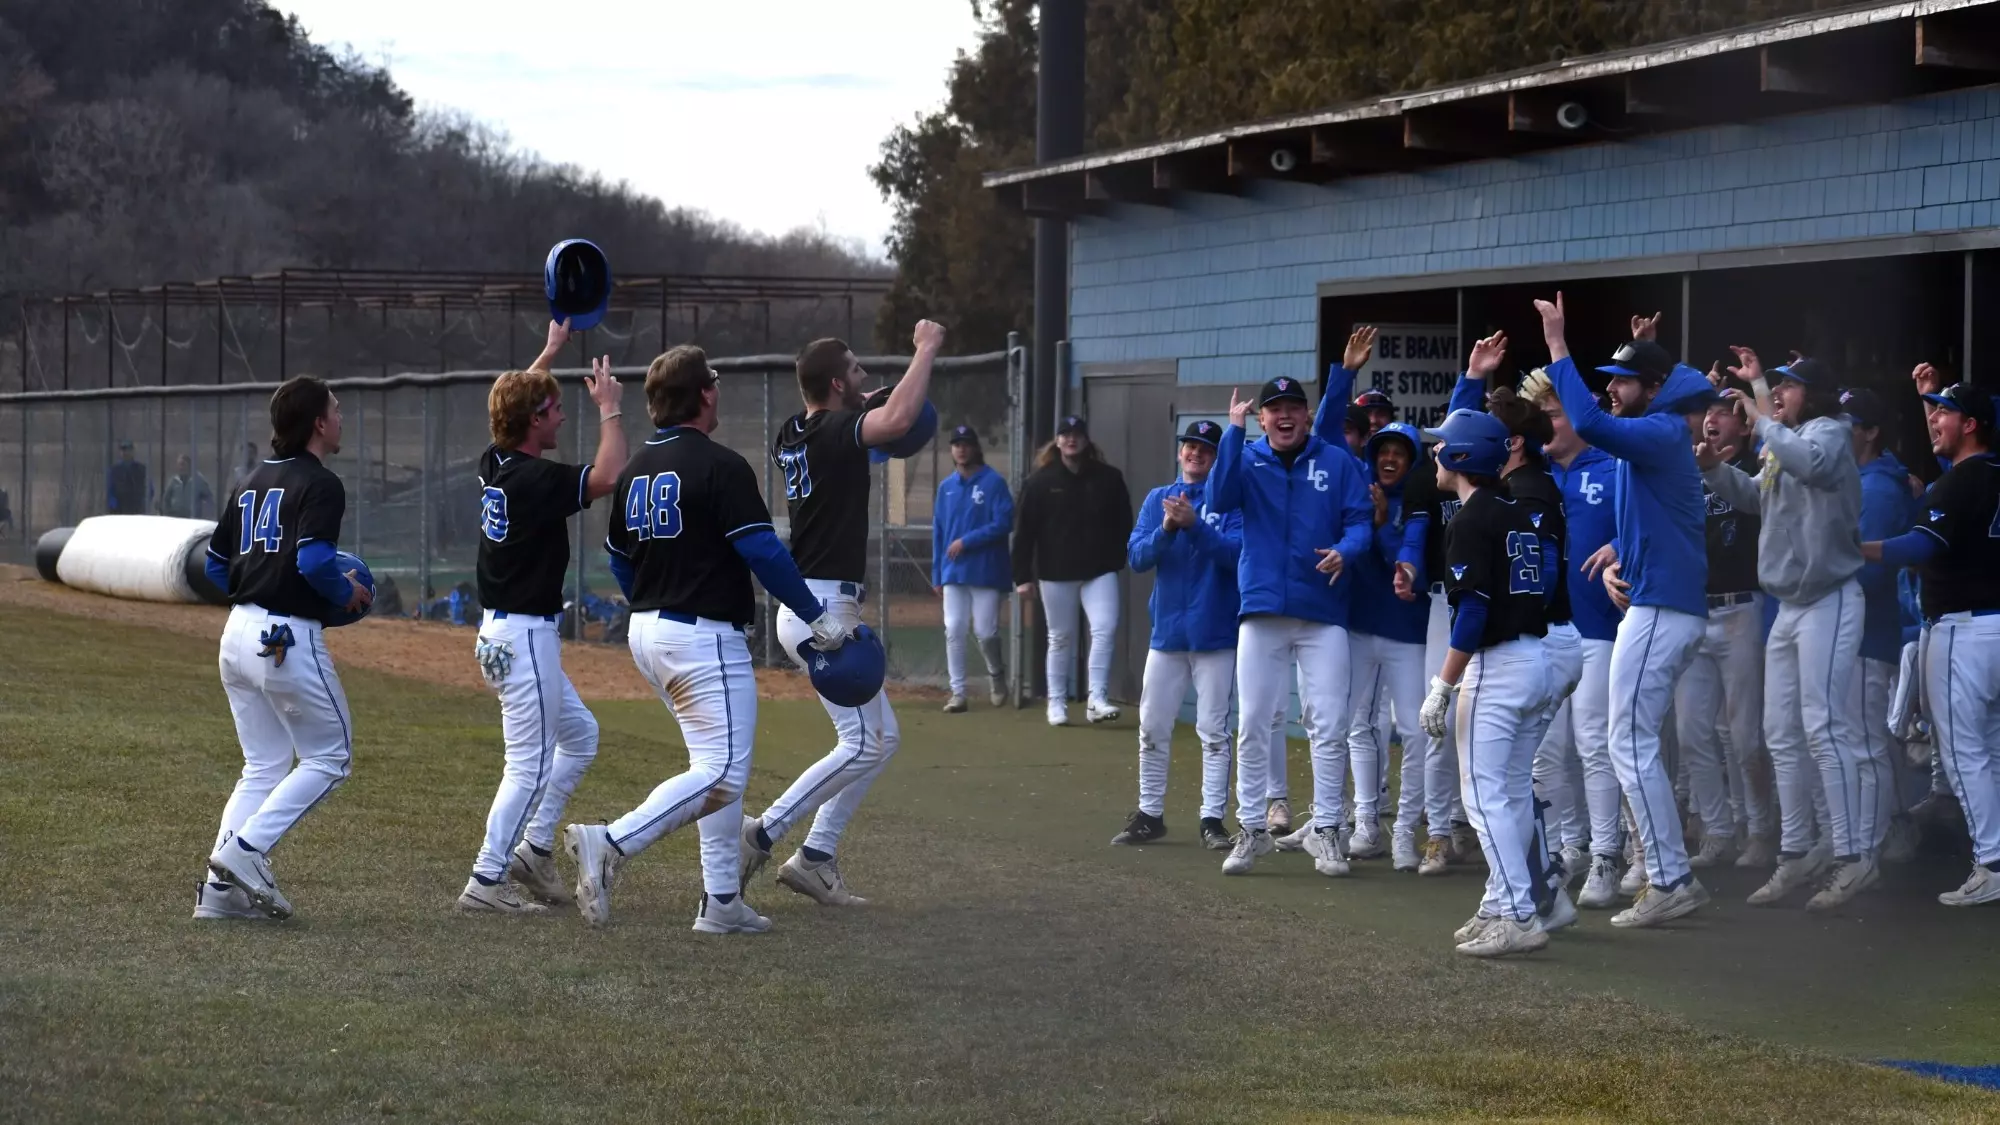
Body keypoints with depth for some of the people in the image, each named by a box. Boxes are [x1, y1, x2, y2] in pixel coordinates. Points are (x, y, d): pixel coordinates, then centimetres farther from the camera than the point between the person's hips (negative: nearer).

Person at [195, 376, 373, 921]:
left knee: (263, 766, 14)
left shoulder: (254, 482, 15)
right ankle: (246, 850, -8)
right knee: (329, 757, 5)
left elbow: (216, 563, 17)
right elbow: (313, 561, -23)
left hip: (237, 633, 8)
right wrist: (347, 594, -5)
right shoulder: (320, 484, -10)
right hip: (289, 639, -8)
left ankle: (222, 888, 6)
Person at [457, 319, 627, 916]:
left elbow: (518, 400, 25)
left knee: (580, 735, 21)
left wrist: (551, 349, 30)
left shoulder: (495, 464, 6)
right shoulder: (536, 478, -20)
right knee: (530, 764, -6)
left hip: (503, 631, 10)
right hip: (524, 636, -10)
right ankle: (485, 883, -5)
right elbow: (606, 476, -27)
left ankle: (534, 846, 22)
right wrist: (609, 409, -14)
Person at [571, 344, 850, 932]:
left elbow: (619, 558, 17)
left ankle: (722, 901, 12)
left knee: (716, 765, 16)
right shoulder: (720, 466, -14)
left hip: (647, 632, 9)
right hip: (705, 636, -9)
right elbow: (763, 551, -17)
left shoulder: (636, 469, 10)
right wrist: (819, 617, -9)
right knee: (723, 773, -10)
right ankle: (612, 844, -24)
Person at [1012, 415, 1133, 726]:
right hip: (1056, 573, 0)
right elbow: (1024, 531, -1)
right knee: (1060, 639, 7)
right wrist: (1023, 576, -5)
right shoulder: (1040, 481, 0)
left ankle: (1096, 699, -15)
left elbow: (1123, 523, 8)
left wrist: (1119, 560, 0)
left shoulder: (1108, 479, 3)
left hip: (1099, 571, 0)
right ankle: (1057, 703, 16)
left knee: (1104, 629, -15)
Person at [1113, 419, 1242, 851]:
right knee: (1152, 729, 7)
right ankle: (1150, 815, 16)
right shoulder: (1158, 499, 9)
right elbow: (1137, 557, 0)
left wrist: (1194, 525, -26)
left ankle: (1212, 819, 2)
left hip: (1215, 632, -4)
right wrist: (1167, 528, -18)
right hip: (1167, 630, 4)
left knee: (1213, 731, -1)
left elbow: (1237, 552, -15)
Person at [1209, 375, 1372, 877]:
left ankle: (1326, 829, 6)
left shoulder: (1337, 462, 3)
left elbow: (1360, 519, -2)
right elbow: (1220, 500, -14)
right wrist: (1233, 432, -19)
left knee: (1328, 724, -2)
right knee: (1252, 724, 5)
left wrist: (1344, 550, -23)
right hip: (1261, 609, 1)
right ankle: (1251, 828, 14)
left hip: (1323, 614, -1)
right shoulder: (1247, 460, 4)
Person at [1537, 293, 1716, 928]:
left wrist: (1557, 347, -25)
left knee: (1631, 745, -10)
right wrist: (1619, 562, 9)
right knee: (1637, 745, 14)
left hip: (1659, 611, -11)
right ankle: (1669, 875, 16)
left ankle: (1671, 882, -10)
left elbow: (1589, 422, -31)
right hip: (1668, 607, 11)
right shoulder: (1661, 438, 19)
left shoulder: (1659, 434, -13)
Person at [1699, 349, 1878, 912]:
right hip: (1789, 606, 10)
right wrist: (1715, 467, 11)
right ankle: (1796, 853, 19)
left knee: (1825, 728, -14)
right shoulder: (1786, 445, 16)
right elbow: (1752, 496, 30)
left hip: (1828, 601, -10)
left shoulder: (1828, 432, -10)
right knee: (1782, 736, 12)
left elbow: (1811, 461, -34)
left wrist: (1760, 419, -22)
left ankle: (1854, 857, -13)